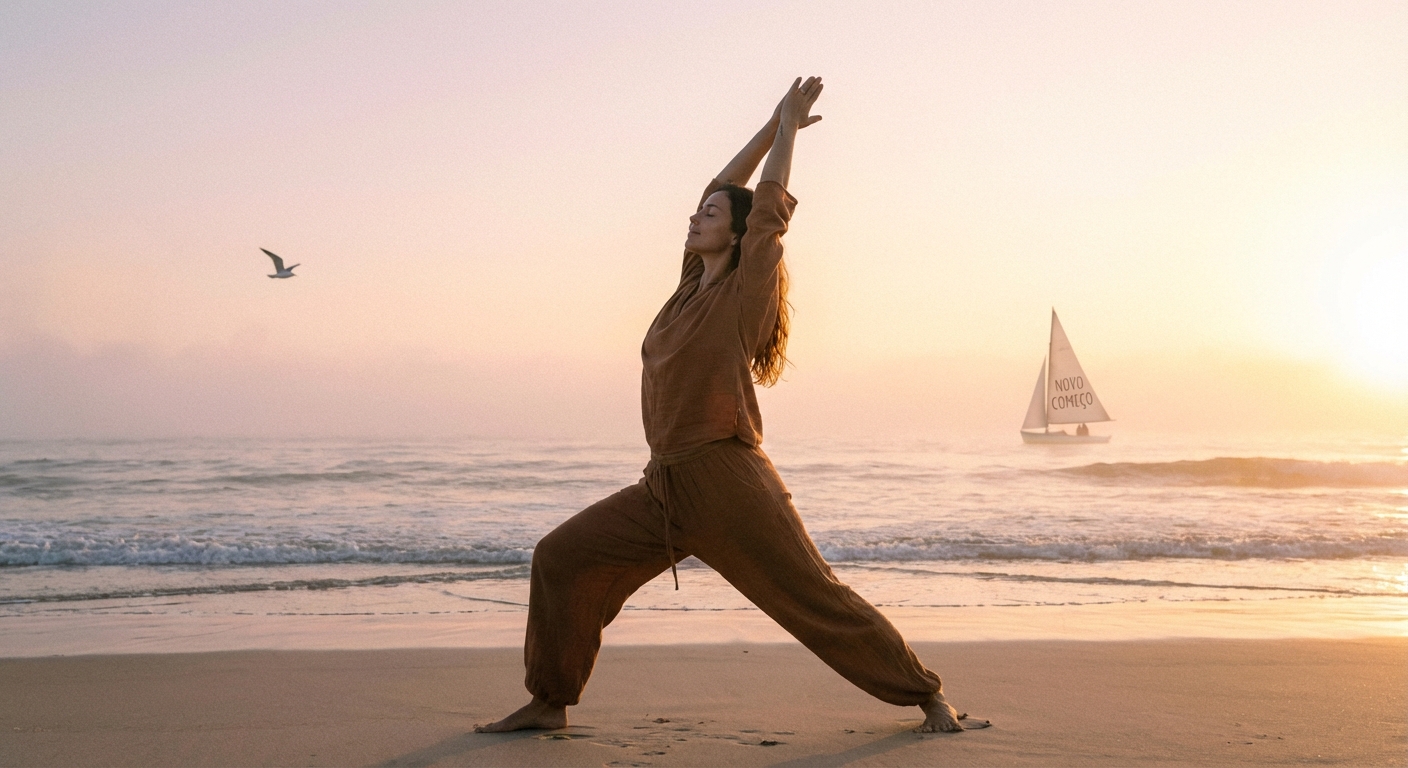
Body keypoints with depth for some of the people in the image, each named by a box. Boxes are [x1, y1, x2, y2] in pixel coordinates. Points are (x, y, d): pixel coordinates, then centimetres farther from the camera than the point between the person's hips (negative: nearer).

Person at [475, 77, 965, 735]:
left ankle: (927, 696, 13)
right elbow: (723, 188, 17)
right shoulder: (694, 286, 12)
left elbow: (767, 209, -8)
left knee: (817, 599, -2)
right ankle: (549, 702, 13)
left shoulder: (745, 296, -6)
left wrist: (790, 126, 3)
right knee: (560, 560, 3)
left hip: (730, 483, -7)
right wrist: (773, 125, 21)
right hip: (665, 488, 8)